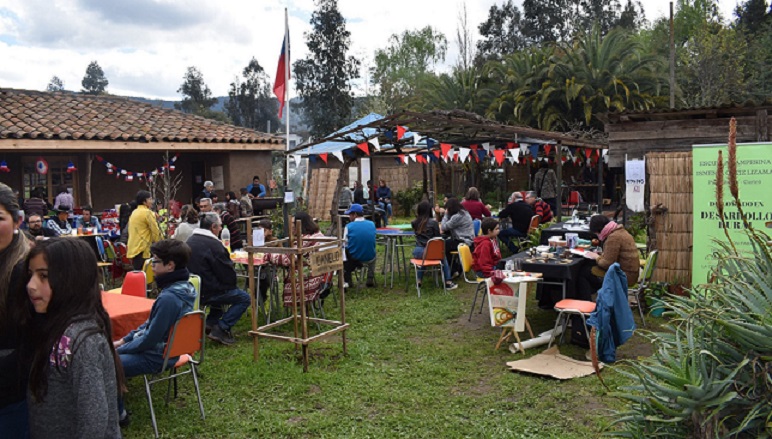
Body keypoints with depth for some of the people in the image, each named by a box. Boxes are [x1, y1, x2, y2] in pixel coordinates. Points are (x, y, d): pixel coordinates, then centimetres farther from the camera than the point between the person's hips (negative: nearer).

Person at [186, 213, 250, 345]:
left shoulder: (189, 241, 9)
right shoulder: (213, 244, -19)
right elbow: (228, 275, -16)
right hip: (206, 293, -9)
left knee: (220, 288, 34)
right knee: (244, 298, -2)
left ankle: (211, 322, 26)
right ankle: (221, 329, -7)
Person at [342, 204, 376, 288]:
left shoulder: (349, 226, -13)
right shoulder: (372, 224, -3)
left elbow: (345, 244, -8)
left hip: (353, 259, -3)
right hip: (369, 258, 3)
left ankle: (347, 280, 28)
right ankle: (370, 279, 27)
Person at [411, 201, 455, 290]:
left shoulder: (414, 223, 1)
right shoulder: (433, 222, -10)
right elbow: (438, 238, -1)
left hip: (418, 252, 3)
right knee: (443, 257, 25)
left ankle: (419, 281, 33)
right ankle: (448, 283, 25)